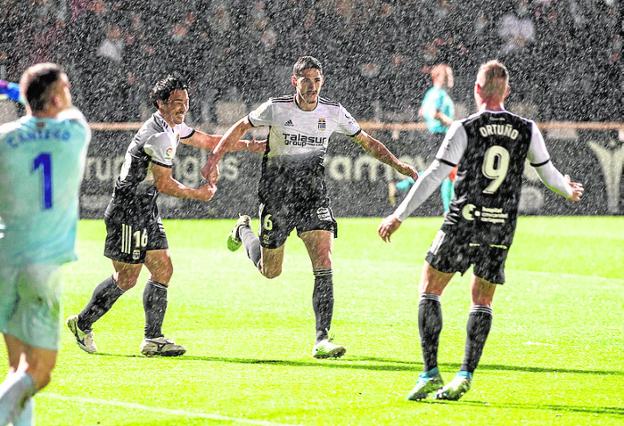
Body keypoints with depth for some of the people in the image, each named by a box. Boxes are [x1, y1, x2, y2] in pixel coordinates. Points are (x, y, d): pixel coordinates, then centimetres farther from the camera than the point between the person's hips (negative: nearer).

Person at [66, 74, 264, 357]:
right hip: (128, 213, -10)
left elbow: (210, 141, 25)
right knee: (126, 278, -6)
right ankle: (82, 324, 10)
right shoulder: (161, 136, -19)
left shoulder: (173, 127, 13)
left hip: (146, 212, 10)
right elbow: (164, 185, -17)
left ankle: (153, 339, 9)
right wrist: (198, 194, -4)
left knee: (163, 271, 7)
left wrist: (250, 146, 18)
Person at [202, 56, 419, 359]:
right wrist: (215, 158, -8)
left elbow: (366, 141, 9)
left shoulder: (333, 112, -3)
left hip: (313, 194, 2)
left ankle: (322, 340, -13)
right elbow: (240, 127, 2)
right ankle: (243, 230, 44)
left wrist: (398, 165, 0)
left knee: (324, 265, -15)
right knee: (270, 271, 11)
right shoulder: (276, 108, -11)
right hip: (276, 193, -2)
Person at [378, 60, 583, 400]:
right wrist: (570, 191, 36)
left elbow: (433, 176, -9)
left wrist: (399, 216, -5)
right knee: (482, 301, 13)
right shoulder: (527, 130, 3)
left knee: (429, 290, 8)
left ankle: (431, 373, -2)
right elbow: (548, 174, 13)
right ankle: (466, 375, 1)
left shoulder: (465, 129, -6)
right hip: (502, 228, 3)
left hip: (463, 223, -3)